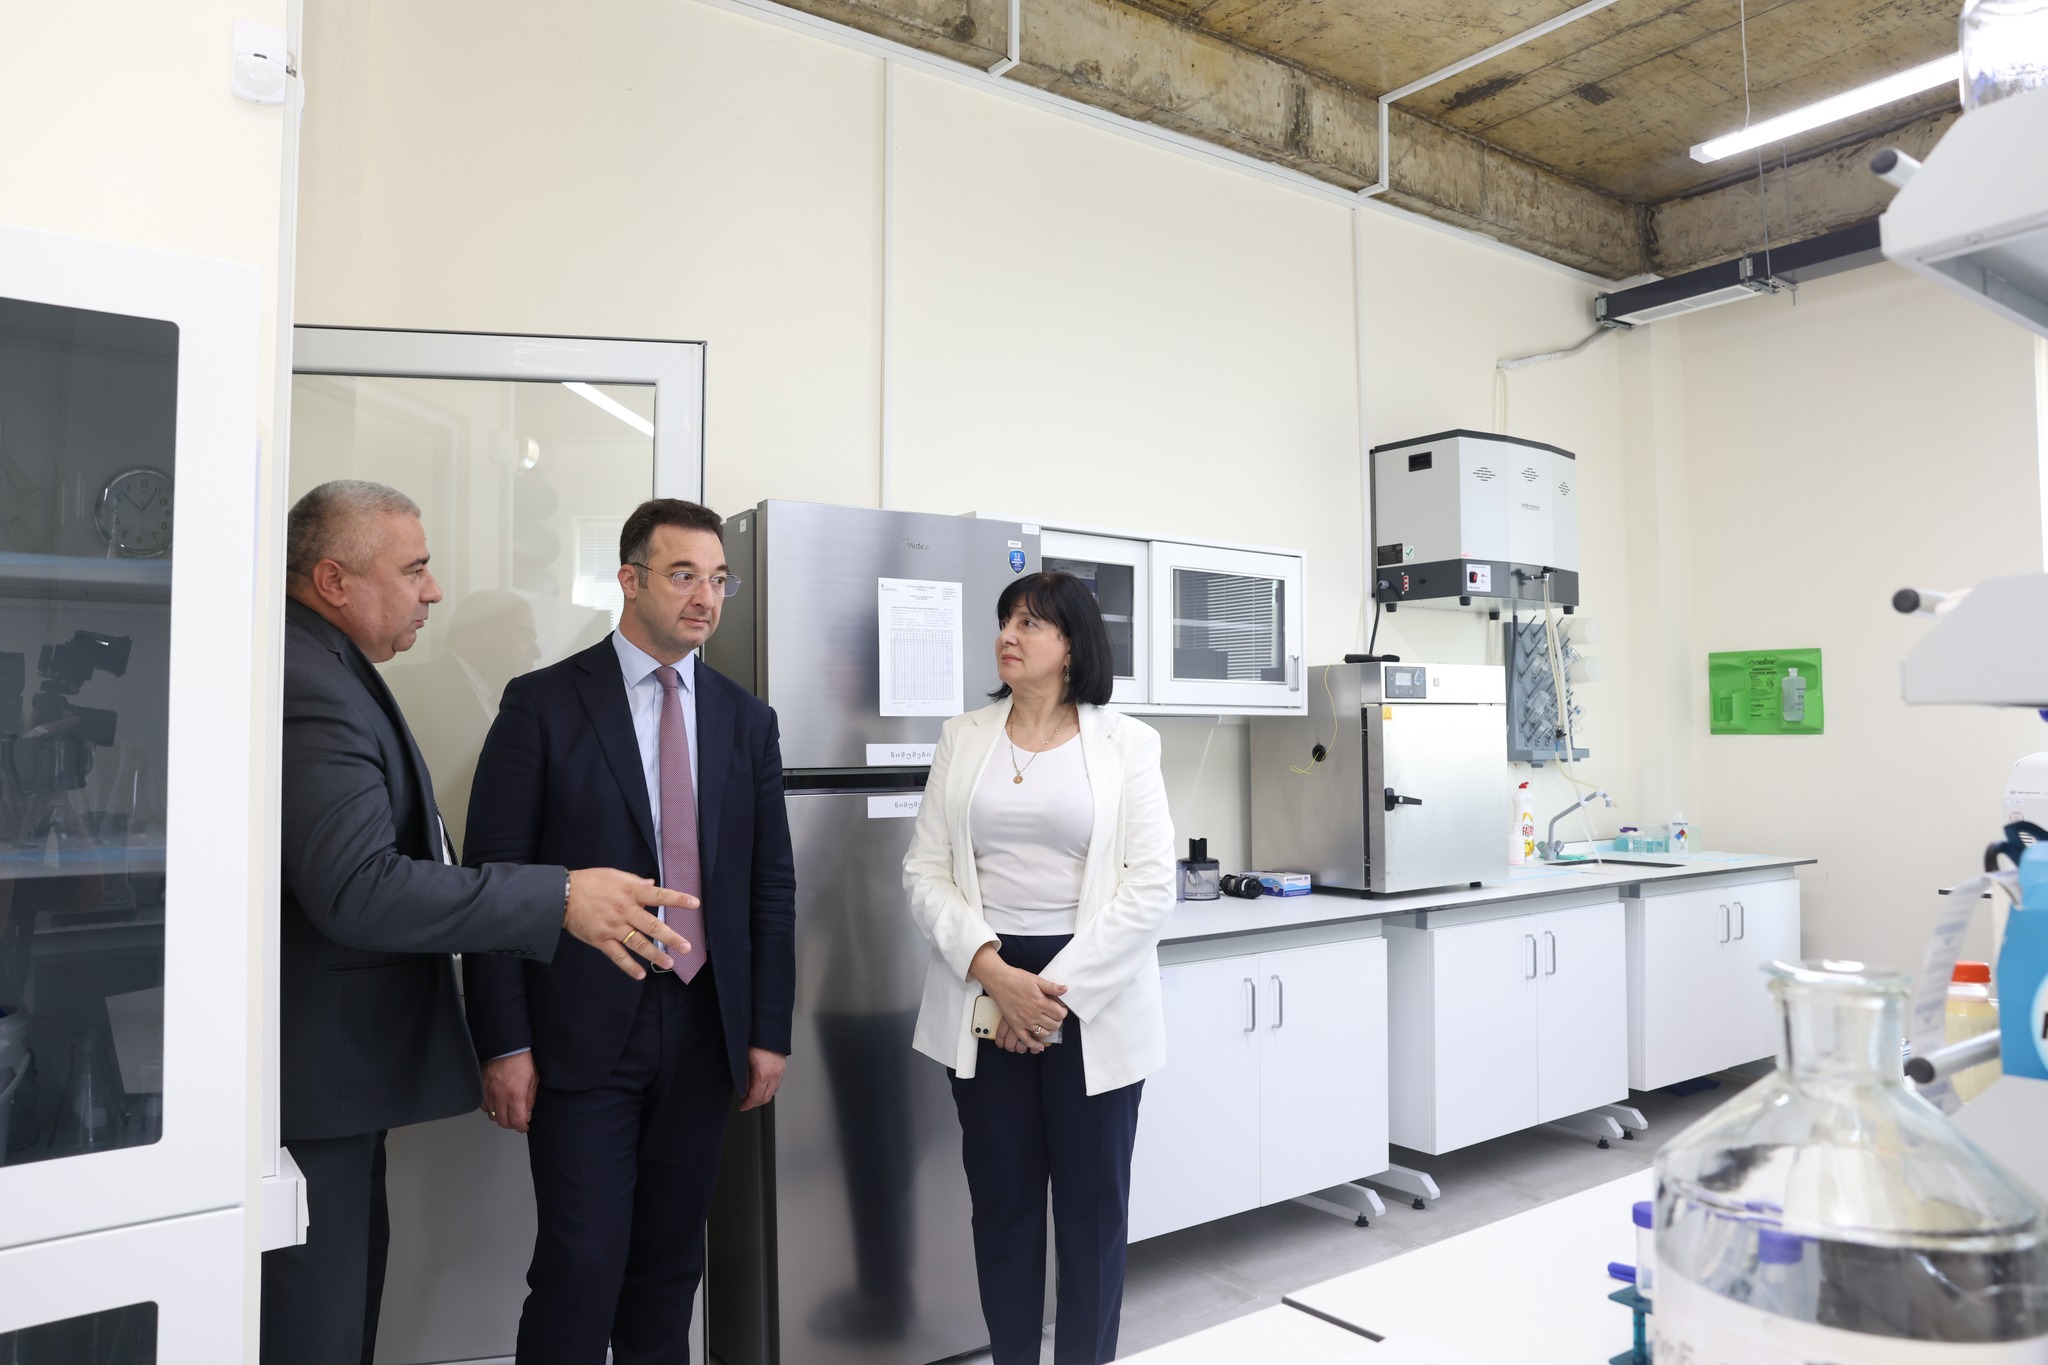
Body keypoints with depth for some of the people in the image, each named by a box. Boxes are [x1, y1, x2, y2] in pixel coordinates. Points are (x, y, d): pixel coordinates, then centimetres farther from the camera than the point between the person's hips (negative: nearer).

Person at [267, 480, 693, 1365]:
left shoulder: (325, 670, 12)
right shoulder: (310, 686, -21)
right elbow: (357, 889, -30)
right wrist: (560, 899, -27)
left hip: (340, 1058, 11)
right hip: (314, 1068, -11)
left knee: (349, 1287, 21)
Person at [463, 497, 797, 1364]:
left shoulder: (747, 720, 8)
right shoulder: (543, 704, -3)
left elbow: (772, 886, 9)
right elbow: (495, 878, -5)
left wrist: (770, 1031, 6)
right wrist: (504, 1043, -9)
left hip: (703, 1031, 4)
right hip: (584, 1032, -3)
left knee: (669, 1267, 13)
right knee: (582, 1263, -2)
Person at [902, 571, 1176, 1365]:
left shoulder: (1126, 743, -1)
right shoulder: (963, 738, 5)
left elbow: (1151, 889, -7)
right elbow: (924, 873, 0)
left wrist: (1061, 989, -12)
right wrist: (993, 972, -14)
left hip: (1093, 997, -2)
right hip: (982, 992, 2)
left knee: (1093, 1199, 9)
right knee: (1001, 1195, 11)